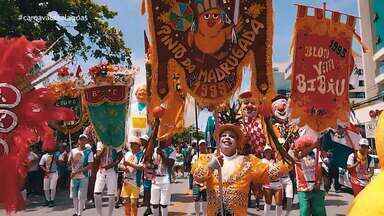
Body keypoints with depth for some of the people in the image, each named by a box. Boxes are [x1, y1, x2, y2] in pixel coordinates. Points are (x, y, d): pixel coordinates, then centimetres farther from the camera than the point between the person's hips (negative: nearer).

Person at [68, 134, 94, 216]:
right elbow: (69, 163, 11)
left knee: (81, 196, -3)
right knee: (74, 196, 12)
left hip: (84, 177, -4)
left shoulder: (89, 152, -6)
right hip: (74, 177, 4)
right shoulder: (73, 151, 7)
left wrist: (77, 171, -18)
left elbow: (90, 166, -13)